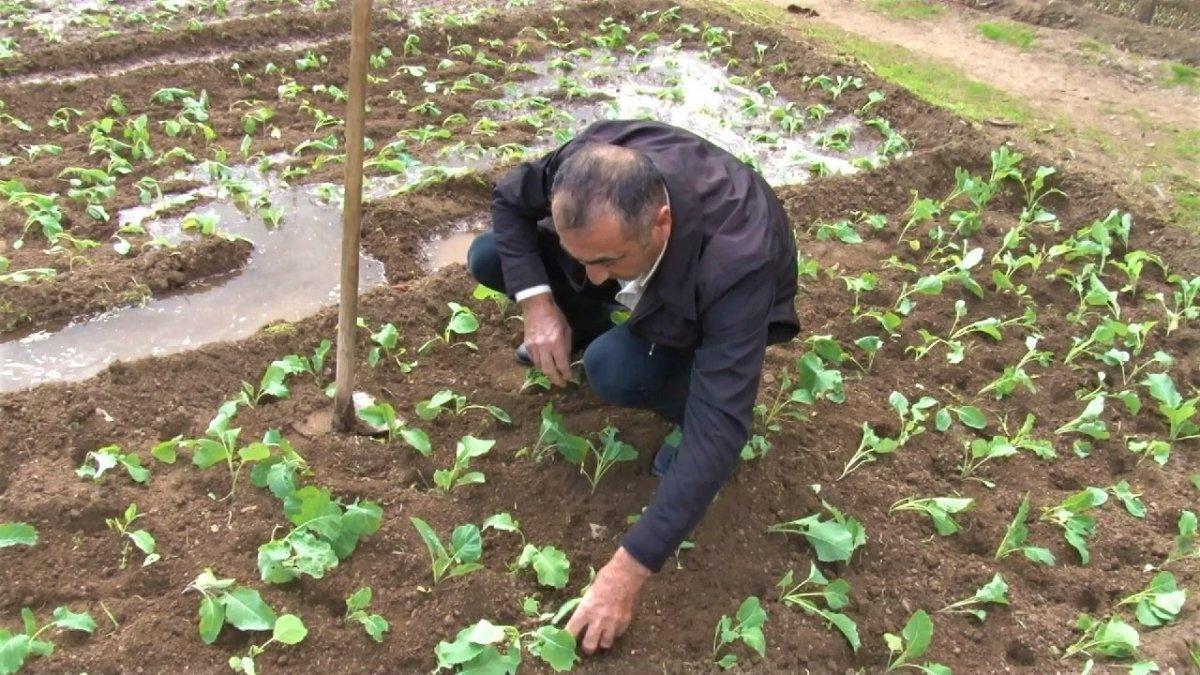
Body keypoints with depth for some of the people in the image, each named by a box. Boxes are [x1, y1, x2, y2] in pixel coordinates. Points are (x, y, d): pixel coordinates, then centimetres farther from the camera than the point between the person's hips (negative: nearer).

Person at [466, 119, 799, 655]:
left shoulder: (735, 262, -44)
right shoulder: (590, 161, -32)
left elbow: (719, 431, -44)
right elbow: (509, 198, -10)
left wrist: (630, 569, -43)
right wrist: (537, 301, -26)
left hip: (707, 317, -4)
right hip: (645, 284, 5)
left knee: (614, 369, -35)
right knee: (488, 258, -13)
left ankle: (690, 409, -3)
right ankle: (588, 327, 12)